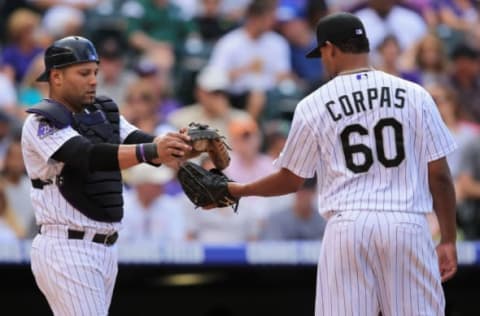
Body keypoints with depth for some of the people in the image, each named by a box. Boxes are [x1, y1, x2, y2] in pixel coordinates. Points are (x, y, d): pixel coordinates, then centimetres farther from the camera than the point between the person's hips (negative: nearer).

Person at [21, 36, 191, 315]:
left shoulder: (104, 114, 12)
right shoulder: (42, 123, -11)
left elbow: (142, 142, -3)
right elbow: (88, 156, -27)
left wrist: (176, 146, -27)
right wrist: (150, 150, -41)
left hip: (105, 249, 8)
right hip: (67, 251, -8)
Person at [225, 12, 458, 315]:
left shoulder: (314, 105, 4)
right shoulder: (415, 96, 5)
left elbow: (291, 179, 12)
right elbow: (439, 175, 4)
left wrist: (242, 189, 29)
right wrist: (448, 241, 10)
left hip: (348, 227, 0)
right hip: (407, 225, 0)